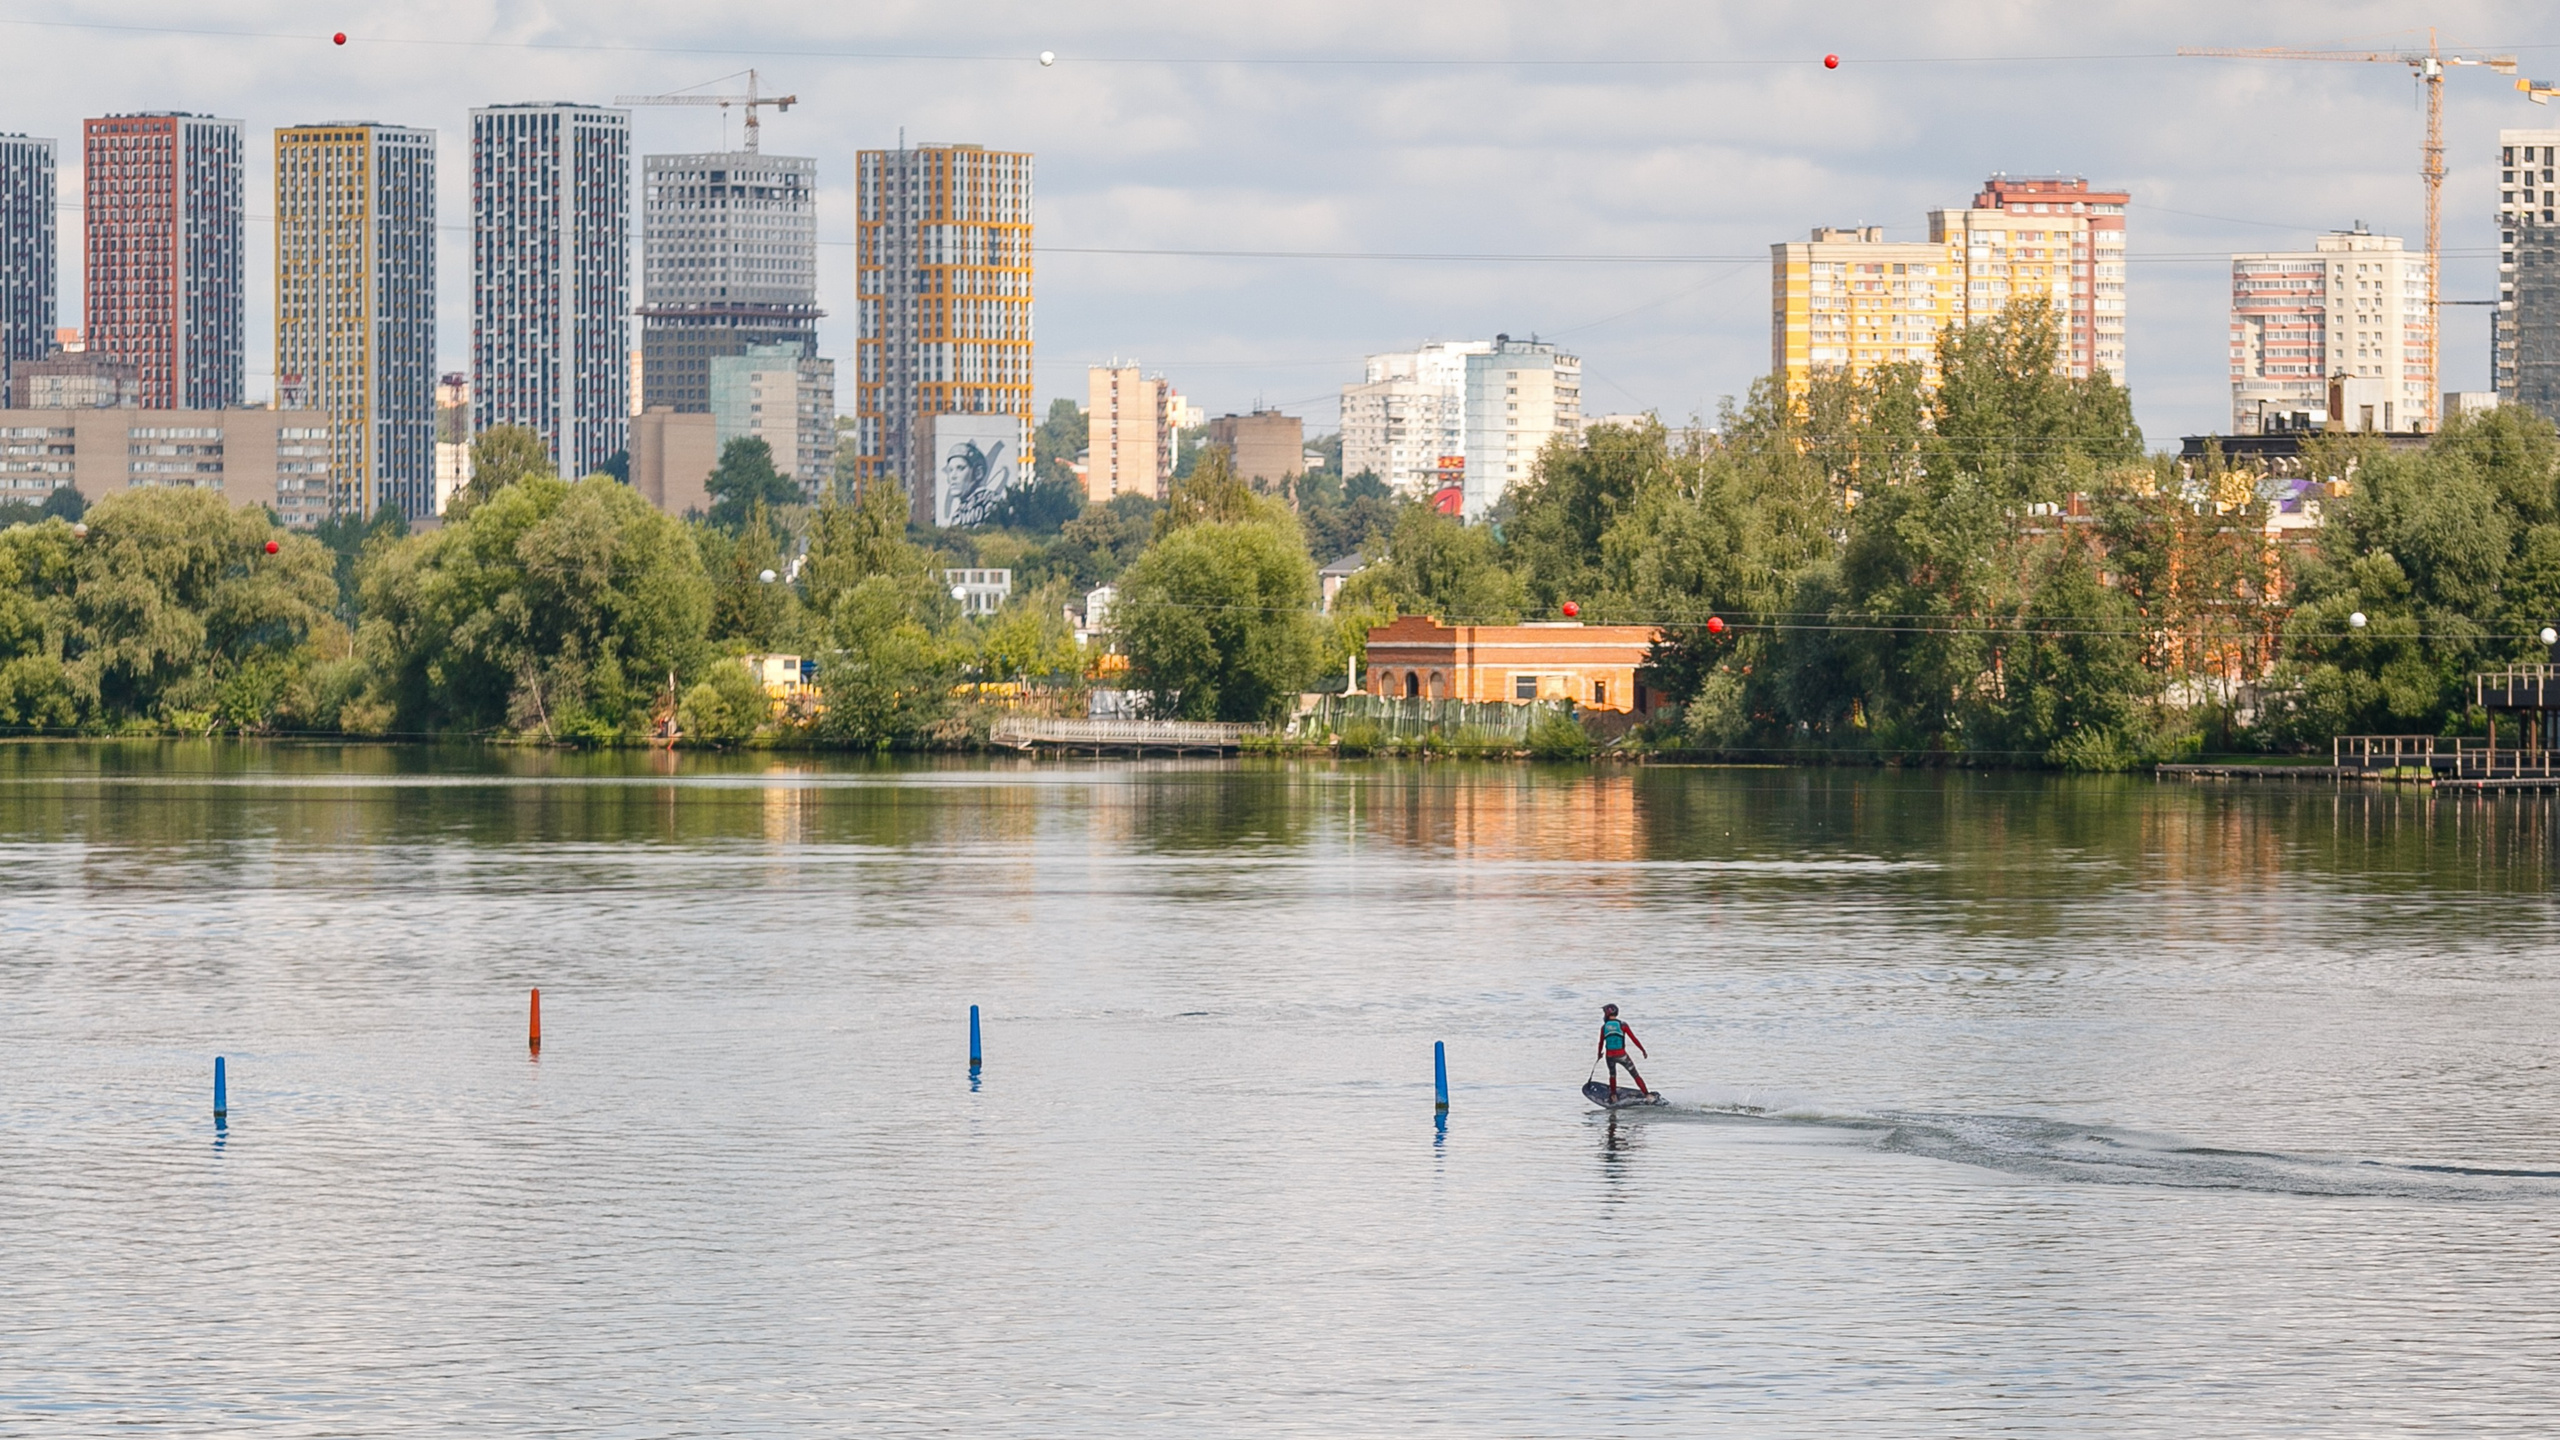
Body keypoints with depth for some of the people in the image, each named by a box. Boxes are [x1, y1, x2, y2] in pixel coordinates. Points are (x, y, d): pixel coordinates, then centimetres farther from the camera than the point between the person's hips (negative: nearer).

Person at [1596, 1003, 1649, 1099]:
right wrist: (1643, 1051, 4)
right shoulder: (1622, 1025, -4)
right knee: (1635, 1075, 5)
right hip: (1621, 1055, -2)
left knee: (1612, 1075, 27)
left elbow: (1601, 1042, 12)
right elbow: (1634, 1039, -4)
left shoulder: (1604, 1027, 2)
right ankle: (1647, 1095, -1)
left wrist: (1599, 1053, 30)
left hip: (1609, 1055, 2)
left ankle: (1613, 1097, 28)